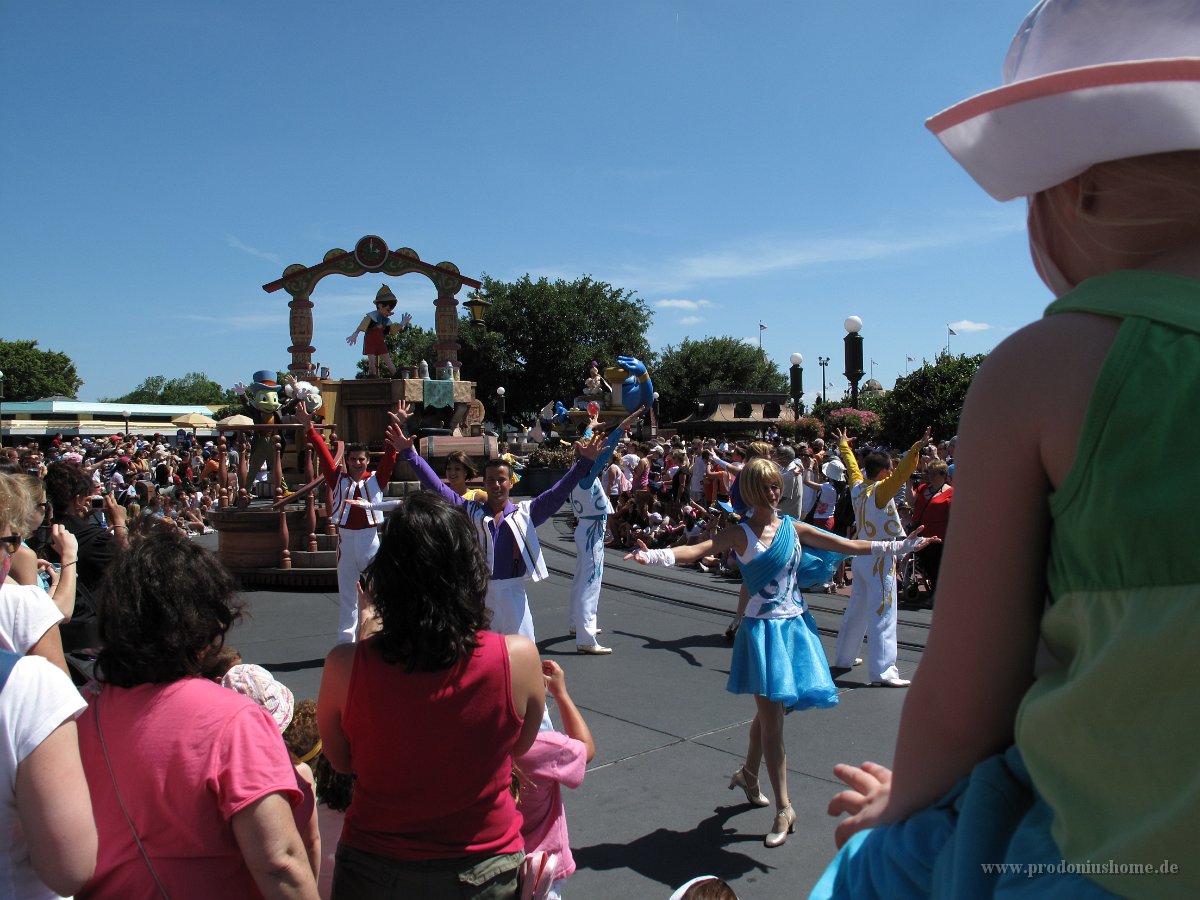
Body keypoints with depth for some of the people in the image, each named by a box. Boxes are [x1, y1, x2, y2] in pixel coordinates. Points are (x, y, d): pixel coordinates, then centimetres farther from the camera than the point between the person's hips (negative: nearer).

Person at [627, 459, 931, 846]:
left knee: (770, 710, 16)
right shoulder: (740, 534, -7)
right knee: (771, 717, -2)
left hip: (794, 625, 5)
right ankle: (784, 809, 8)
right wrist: (653, 555, -39)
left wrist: (901, 545, 4)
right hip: (761, 628, -4)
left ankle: (748, 774, 41)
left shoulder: (794, 529, 5)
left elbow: (849, 546, 7)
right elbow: (696, 550, -22)